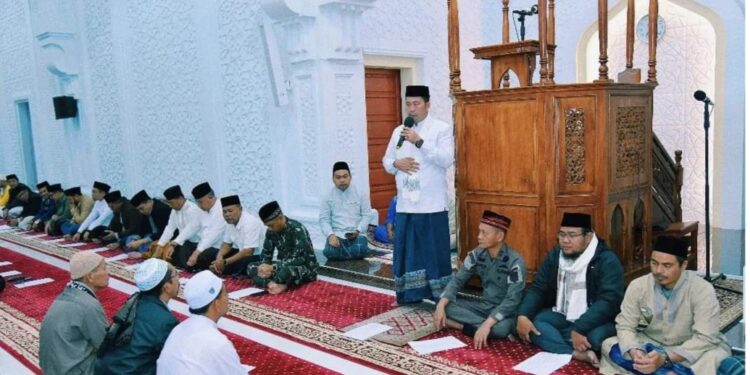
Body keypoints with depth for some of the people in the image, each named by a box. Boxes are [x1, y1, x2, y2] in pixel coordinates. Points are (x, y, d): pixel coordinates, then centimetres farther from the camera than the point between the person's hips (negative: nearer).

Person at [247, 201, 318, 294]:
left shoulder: (297, 229, -21)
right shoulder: (271, 231, -2)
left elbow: (300, 259, -27)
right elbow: (266, 253, 7)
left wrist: (273, 267, -28)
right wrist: (264, 266, -17)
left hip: (306, 269, -7)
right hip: (283, 266, 7)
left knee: (286, 271, -41)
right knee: (251, 268, -9)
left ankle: (269, 283, -12)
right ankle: (275, 284, -30)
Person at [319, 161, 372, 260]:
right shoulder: (328, 196, 7)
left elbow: (366, 215, 3)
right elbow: (324, 219, 3)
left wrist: (357, 231, -14)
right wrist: (331, 235, -15)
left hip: (357, 234, 0)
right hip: (336, 234, 0)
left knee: (359, 251, -32)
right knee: (330, 252, -31)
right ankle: (352, 251, 0)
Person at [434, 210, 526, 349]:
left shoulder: (515, 262, -21)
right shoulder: (477, 254, -4)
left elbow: (512, 300, -27)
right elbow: (457, 280, -1)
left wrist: (487, 325, -38)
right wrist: (441, 305, -17)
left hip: (505, 311, -5)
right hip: (484, 306, 5)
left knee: (501, 328, -39)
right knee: (446, 306, -15)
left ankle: (462, 325, -19)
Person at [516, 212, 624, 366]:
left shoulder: (607, 260, -16)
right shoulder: (554, 256, 2)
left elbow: (609, 300, -25)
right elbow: (537, 288, 2)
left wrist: (579, 329, -36)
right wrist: (523, 315, -18)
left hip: (595, 320, -5)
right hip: (562, 316, 6)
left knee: (598, 335, -38)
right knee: (531, 321, -21)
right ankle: (577, 354, -32)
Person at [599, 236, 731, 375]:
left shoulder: (703, 290, -21)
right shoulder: (637, 286, -13)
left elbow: (705, 338, -26)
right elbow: (625, 326, -9)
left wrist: (665, 358, -37)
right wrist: (634, 352, -32)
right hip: (651, 344, 3)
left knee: (715, 358, -35)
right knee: (609, 346, -19)